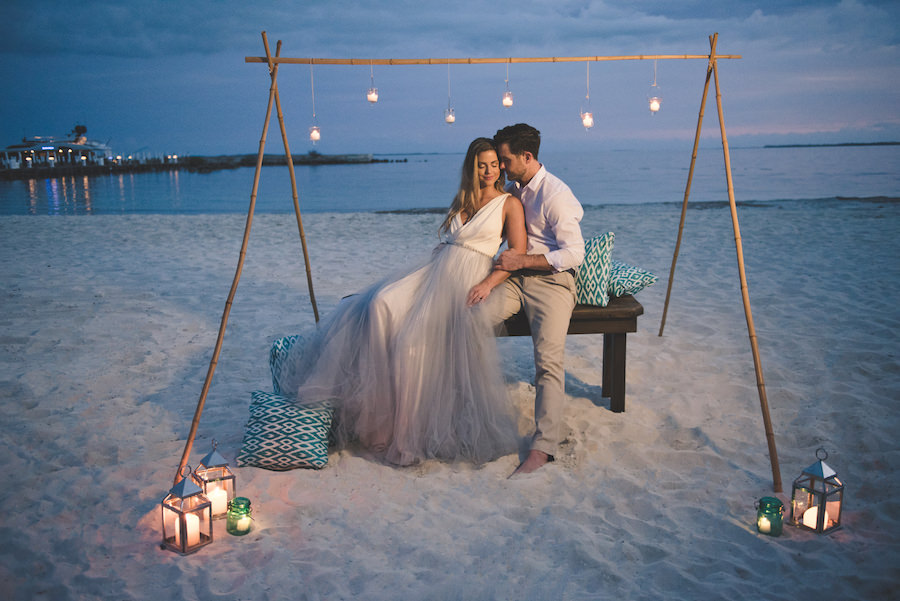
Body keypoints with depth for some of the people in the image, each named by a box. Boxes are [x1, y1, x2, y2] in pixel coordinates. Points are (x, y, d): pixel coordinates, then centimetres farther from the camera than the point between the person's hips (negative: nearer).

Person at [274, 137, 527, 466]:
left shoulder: (509, 204, 6)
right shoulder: (462, 201, 25)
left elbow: (518, 253, -3)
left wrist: (488, 283, -16)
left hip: (466, 281, -6)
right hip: (435, 270, 6)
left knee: (415, 336, -28)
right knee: (383, 303, -24)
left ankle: (408, 430, -19)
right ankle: (382, 405, -24)